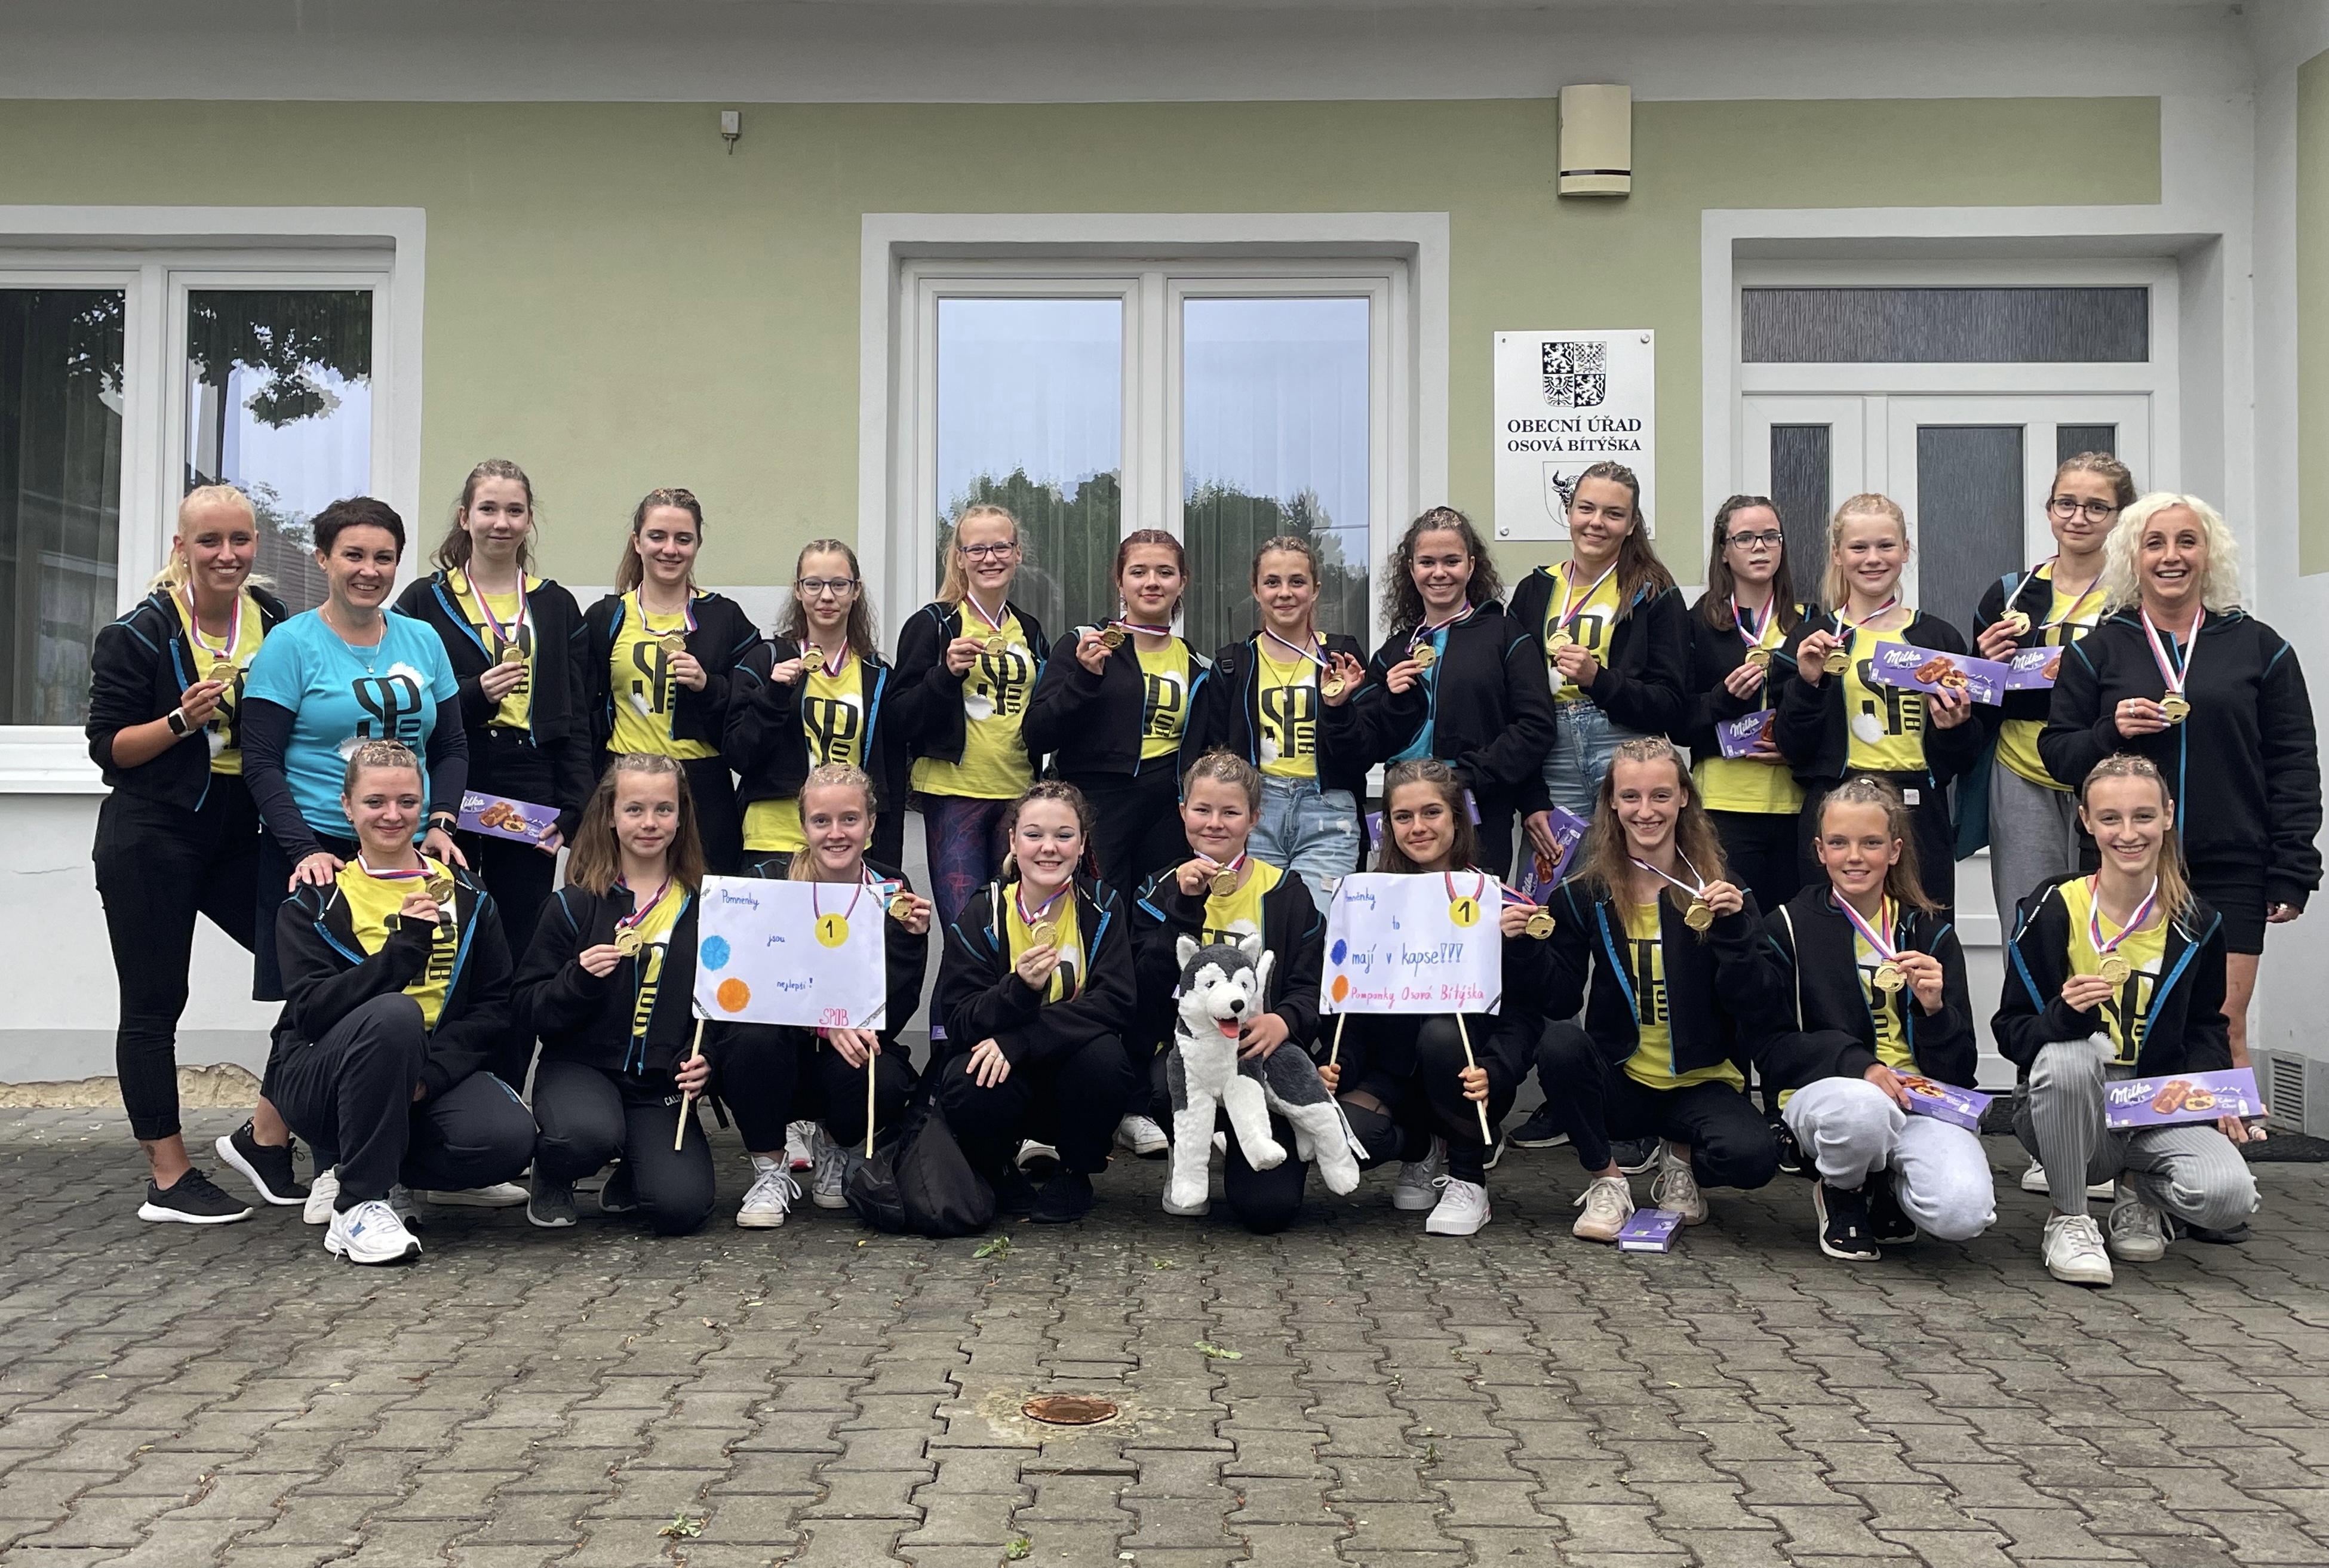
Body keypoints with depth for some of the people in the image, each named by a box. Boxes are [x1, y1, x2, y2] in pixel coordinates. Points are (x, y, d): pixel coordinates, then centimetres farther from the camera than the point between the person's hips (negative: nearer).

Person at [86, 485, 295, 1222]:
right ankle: (169, 1180, 12)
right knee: (154, 1008, 2)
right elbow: (109, 748, -7)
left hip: (241, 839, 5)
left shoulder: (276, 623, 7)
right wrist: (183, 720, -22)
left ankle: (264, 1136, 8)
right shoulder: (140, 633, -6)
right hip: (152, 843, -4)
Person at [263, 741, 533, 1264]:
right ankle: (358, 1205, -23)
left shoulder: (466, 895, 10)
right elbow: (312, 1011, -12)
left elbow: (495, 1007, 2)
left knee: (509, 1137, -29)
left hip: (434, 1073, 3)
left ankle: (387, 1171, 4)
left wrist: (432, 1073, -15)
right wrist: (403, 951, -24)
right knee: (393, 1014, -36)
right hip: (323, 1079, -2)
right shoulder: (313, 901, 2)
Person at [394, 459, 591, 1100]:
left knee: (519, 963, 3)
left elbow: (575, 720, 10)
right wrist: (475, 696, -15)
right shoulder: (425, 601, 6)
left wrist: (567, 814, 0)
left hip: (530, 805, 2)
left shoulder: (556, 606, 13)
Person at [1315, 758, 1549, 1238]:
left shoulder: (1498, 902, -4)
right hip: (1391, 1069, 2)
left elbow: (1525, 1011, -7)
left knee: (1441, 1033, -36)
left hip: (1466, 1083, -2)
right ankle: (1422, 1150, 10)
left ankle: (1469, 1179, -10)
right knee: (1342, 1132, -30)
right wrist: (1337, 1063, -15)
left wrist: (1493, 1071, -25)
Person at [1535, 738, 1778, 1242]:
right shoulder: (1584, 894, 0)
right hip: (1617, 1084, 1)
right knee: (1558, 1044, -31)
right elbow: (1561, 1004, -3)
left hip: (1700, 1084, -1)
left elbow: (1746, 1004, -9)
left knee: (1753, 1157, -31)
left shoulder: (1720, 890, -3)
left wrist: (1734, 927, -22)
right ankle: (1605, 1180, -7)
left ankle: (1681, 1160, 7)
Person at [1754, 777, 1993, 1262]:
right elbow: (1770, 1048, -3)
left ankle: (1888, 1189, 10)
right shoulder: (1788, 928, 3)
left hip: (1920, 1094, 2)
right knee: (1861, 1109, -40)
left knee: (1964, 1212, -29)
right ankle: (1840, 1194, -2)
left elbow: (1958, 1068, 6)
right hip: (1821, 1089, -2)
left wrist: (1935, 1008, -16)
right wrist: (1856, 1063, -19)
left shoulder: (1930, 932, 9)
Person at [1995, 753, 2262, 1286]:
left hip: (2159, 1109, 2)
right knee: (2070, 1055, -38)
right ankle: (2069, 1219, -13)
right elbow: (2011, 1032, -7)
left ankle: (2141, 1190, 12)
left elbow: (2206, 1028, 14)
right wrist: (2065, 1015, -29)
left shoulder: (2197, 923, 2)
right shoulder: (2051, 910, -8)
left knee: (2229, 1196, -28)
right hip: (2065, 1110, -2)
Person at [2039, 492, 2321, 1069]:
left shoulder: (2259, 647, 8)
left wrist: (2292, 874, 0)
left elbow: (2294, 766, 7)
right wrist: (2110, 732, -14)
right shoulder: (2099, 651, 8)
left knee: (2224, 1030, -3)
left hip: (2230, 874, 0)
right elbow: (2056, 753, 7)